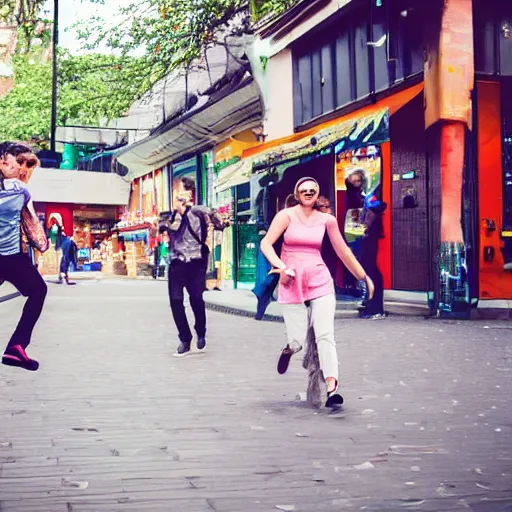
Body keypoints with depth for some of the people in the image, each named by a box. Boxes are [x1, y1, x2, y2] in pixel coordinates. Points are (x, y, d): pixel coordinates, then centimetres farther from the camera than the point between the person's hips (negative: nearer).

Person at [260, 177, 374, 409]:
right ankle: (289, 348, 36)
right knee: (298, 341, -2)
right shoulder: (287, 215, 1)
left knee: (325, 335, -13)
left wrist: (364, 277, 16)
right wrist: (280, 267, -21)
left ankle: (332, 389, -17)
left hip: (320, 281, 2)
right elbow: (266, 243, -6)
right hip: (292, 284, -1)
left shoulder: (327, 220, 8)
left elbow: (343, 252, 15)